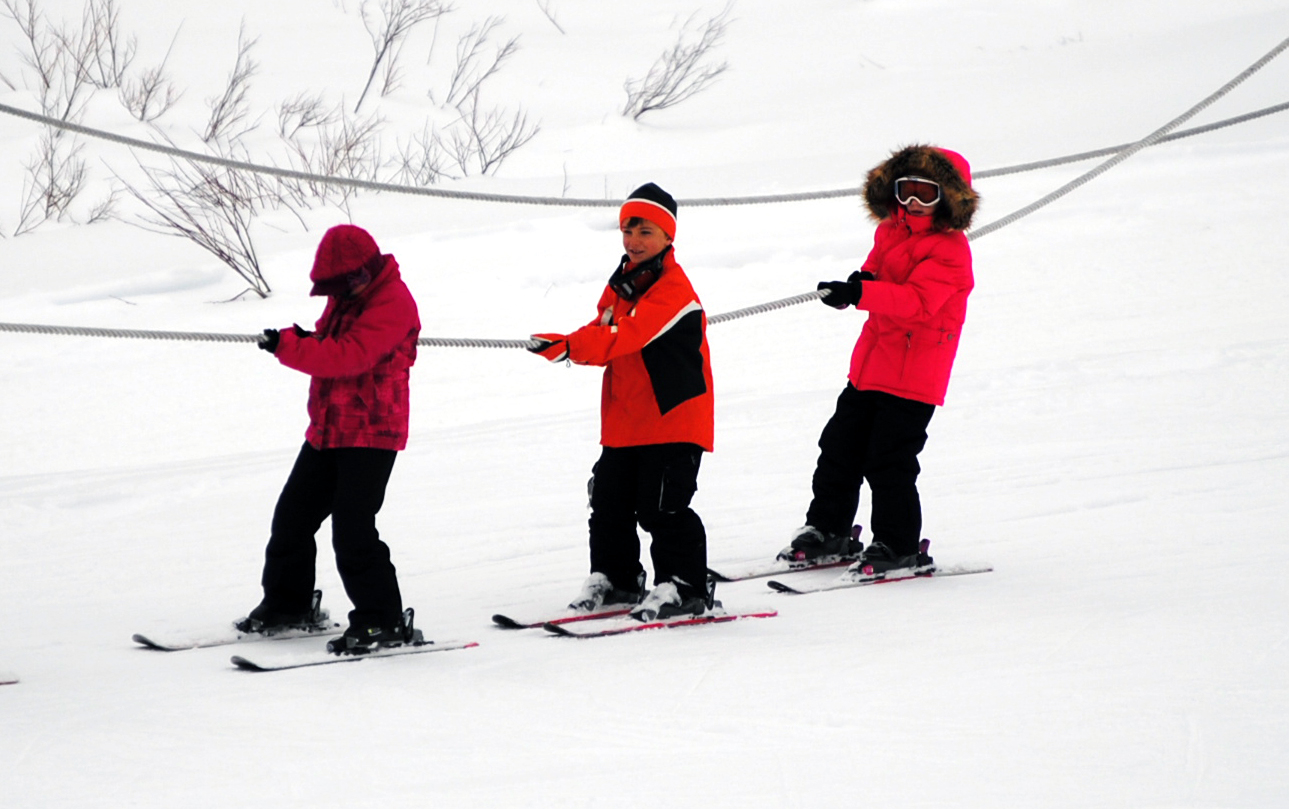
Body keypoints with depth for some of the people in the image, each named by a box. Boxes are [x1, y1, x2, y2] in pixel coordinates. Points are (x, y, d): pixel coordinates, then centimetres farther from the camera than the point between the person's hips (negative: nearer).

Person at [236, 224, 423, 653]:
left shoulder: (391, 303, -16)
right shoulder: (346, 297, 13)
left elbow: (349, 357, -27)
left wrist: (288, 345, -23)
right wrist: (304, 342, -8)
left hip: (371, 434, -9)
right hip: (328, 431, 9)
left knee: (353, 529, -16)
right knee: (293, 516, 14)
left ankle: (383, 621, -9)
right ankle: (287, 604, 30)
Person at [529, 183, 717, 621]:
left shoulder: (672, 288, -16)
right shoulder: (621, 283, 12)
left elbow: (627, 336, -27)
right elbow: (604, 333, 11)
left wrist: (572, 346, -37)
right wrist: (570, 345, -12)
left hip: (672, 418, -8)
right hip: (624, 418, 8)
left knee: (663, 505, -10)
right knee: (609, 500, 13)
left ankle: (683, 585, -1)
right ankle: (613, 577, 27)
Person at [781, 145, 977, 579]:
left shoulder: (949, 250, -15)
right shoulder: (890, 233, 10)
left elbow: (917, 303, -27)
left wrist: (860, 293, -39)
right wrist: (861, 281, -9)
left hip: (913, 378, -8)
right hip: (870, 365, 8)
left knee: (889, 462, -7)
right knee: (840, 446, 14)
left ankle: (899, 547, 5)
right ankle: (826, 529, 28)